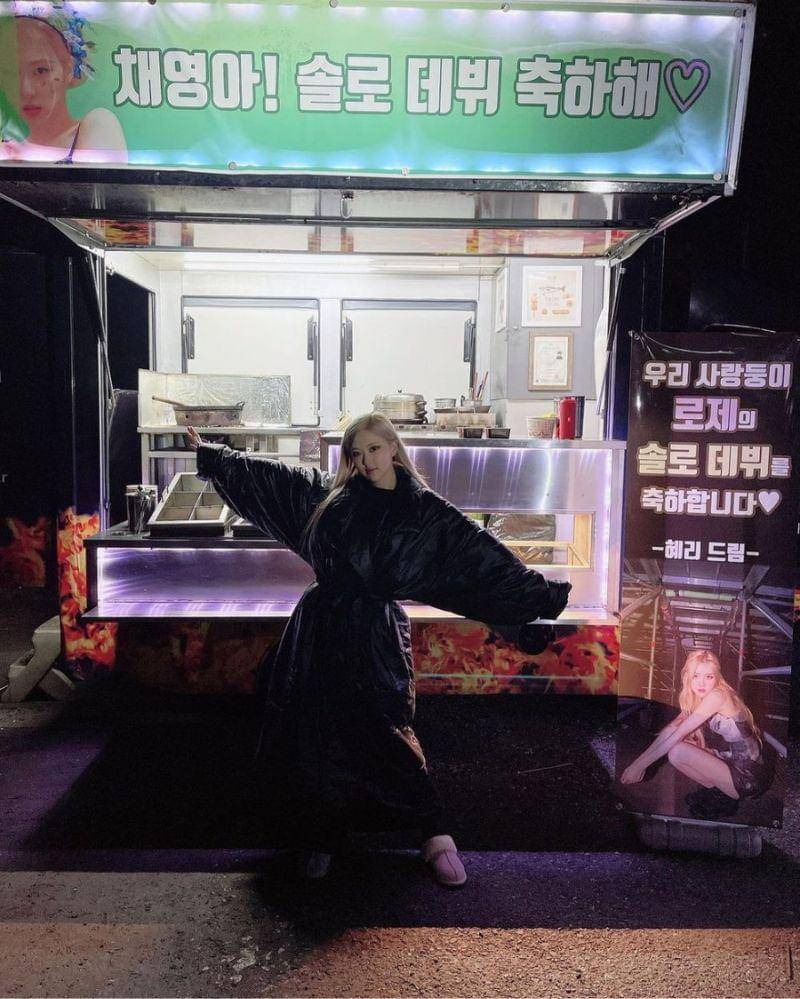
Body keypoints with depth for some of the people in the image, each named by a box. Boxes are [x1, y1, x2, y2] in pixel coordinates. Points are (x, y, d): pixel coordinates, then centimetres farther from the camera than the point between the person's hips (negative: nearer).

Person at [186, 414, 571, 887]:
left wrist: (545, 594, -6)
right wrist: (208, 451, 17)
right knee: (306, 733, 6)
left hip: (375, 633, -3)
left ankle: (436, 835, 13)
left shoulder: (424, 510, -2)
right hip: (321, 626, 4)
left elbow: (483, 554, -3)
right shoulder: (325, 492, 7)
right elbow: (263, 474, 14)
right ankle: (323, 835, 27)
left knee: (384, 733, -7)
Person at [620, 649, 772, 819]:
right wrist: (640, 759, -7)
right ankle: (716, 789, 8)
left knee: (677, 752, -20)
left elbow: (679, 733, -22)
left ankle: (721, 796, 0)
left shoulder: (717, 696, -21)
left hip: (748, 779, -9)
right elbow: (670, 729, 4)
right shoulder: (696, 699, 7)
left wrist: (641, 764, -19)